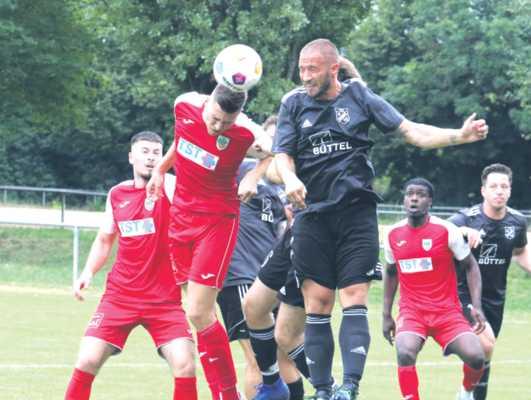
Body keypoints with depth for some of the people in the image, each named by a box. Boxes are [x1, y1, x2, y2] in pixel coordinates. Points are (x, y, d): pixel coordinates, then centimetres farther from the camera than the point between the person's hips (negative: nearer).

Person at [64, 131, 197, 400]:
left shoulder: (170, 187, -4)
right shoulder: (117, 195, 7)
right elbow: (104, 240, 20)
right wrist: (88, 272, 5)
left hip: (164, 299, -2)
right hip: (120, 295, 3)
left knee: (185, 365, -16)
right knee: (88, 360, -7)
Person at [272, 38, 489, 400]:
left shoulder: (359, 96, 4)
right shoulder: (294, 104, 7)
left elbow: (411, 131, 3)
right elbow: (283, 154, 1)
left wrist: (459, 136, -10)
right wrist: (290, 179, -23)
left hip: (357, 213, -1)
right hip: (313, 216, 1)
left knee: (354, 302, -9)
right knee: (317, 304, -1)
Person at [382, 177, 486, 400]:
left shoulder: (446, 231, -7)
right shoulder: (393, 235, 3)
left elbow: (470, 267, 2)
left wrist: (476, 306, -8)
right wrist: (386, 315, 17)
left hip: (447, 310, -1)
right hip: (411, 311, 1)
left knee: (475, 356, -18)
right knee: (405, 354, -29)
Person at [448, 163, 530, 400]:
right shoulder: (467, 219, -19)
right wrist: (464, 231, -53)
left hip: (496, 298, 5)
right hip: (466, 294, -5)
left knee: (483, 354, 15)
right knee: (486, 345, -24)